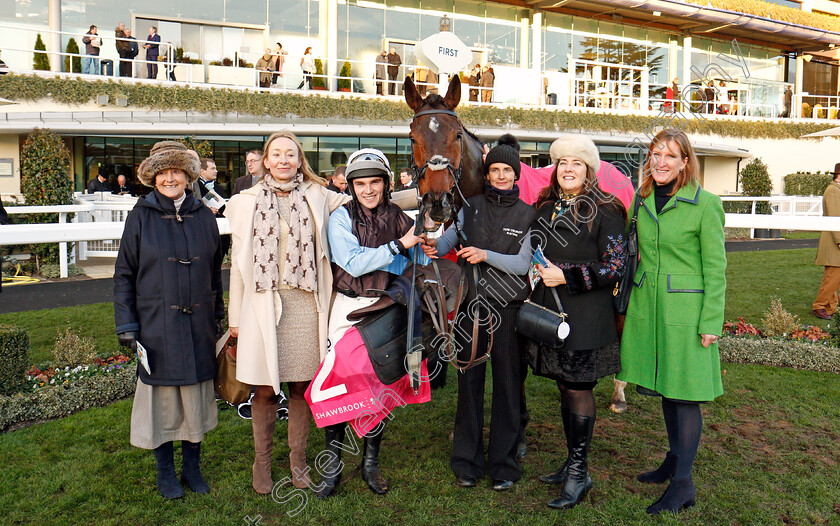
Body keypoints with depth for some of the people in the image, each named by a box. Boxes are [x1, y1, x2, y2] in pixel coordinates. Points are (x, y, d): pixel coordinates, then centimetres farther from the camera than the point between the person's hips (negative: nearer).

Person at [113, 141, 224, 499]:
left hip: (198, 325, 2)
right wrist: (126, 325, -4)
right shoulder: (141, 216, -2)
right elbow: (124, 274, 1)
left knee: (196, 395, 10)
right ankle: (165, 472, 26)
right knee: (162, 396, 7)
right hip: (156, 324, -2)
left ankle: (192, 466, 28)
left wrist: (218, 317, 13)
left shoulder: (203, 216, 6)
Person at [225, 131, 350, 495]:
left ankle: (297, 458, 26)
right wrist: (235, 317, 6)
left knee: (301, 385, 9)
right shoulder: (247, 203, 6)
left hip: (305, 304, 1)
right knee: (265, 389, 5)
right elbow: (239, 261, 7)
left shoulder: (316, 197, 8)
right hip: (264, 303, -1)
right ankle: (262, 461, 25)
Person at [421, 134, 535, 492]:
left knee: (506, 382, 3)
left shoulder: (526, 214, 3)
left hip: (508, 308, -1)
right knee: (469, 380, 4)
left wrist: (486, 255, -18)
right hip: (471, 304, 2)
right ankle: (467, 462, 17)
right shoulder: (471, 207, 9)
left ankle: (504, 465, 17)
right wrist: (432, 246, -13)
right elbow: (447, 240, 9)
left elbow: (523, 264, -4)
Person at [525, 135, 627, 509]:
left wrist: (566, 276, -16)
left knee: (578, 389, -1)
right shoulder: (545, 208, 12)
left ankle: (579, 473, 13)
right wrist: (540, 273, 11)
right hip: (551, 310, 6)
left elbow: (616, 267, -11)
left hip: (586, 314, -6)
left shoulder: (604, 211, -8)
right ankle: (572, 462, 28)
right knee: (565, 388, 14)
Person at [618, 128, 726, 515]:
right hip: (647, 306, 6)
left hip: (685, 309, -6)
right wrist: (630, 305, 14)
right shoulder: (642, 201, 7)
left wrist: (710, 322, -12)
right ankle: (675, 459, 33)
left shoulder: (704, 204, -9)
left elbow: (715, 268, -9)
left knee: (685, 392, 1)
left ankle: (683, 483, 12)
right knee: (665, 388, 16)